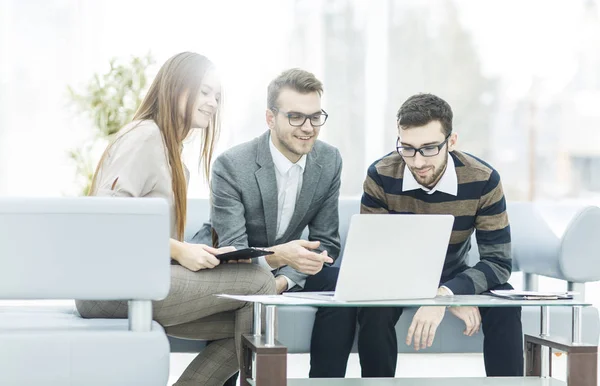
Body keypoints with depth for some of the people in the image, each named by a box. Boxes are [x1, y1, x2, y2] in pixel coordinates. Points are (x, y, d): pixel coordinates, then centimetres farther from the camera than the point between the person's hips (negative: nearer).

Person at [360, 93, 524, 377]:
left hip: (454, 277, 1)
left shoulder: (483, 180, -20)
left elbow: (498, 261, -21)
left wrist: (444, 294, -42)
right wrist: (454, 300, -29)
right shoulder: (380, 177, -21)